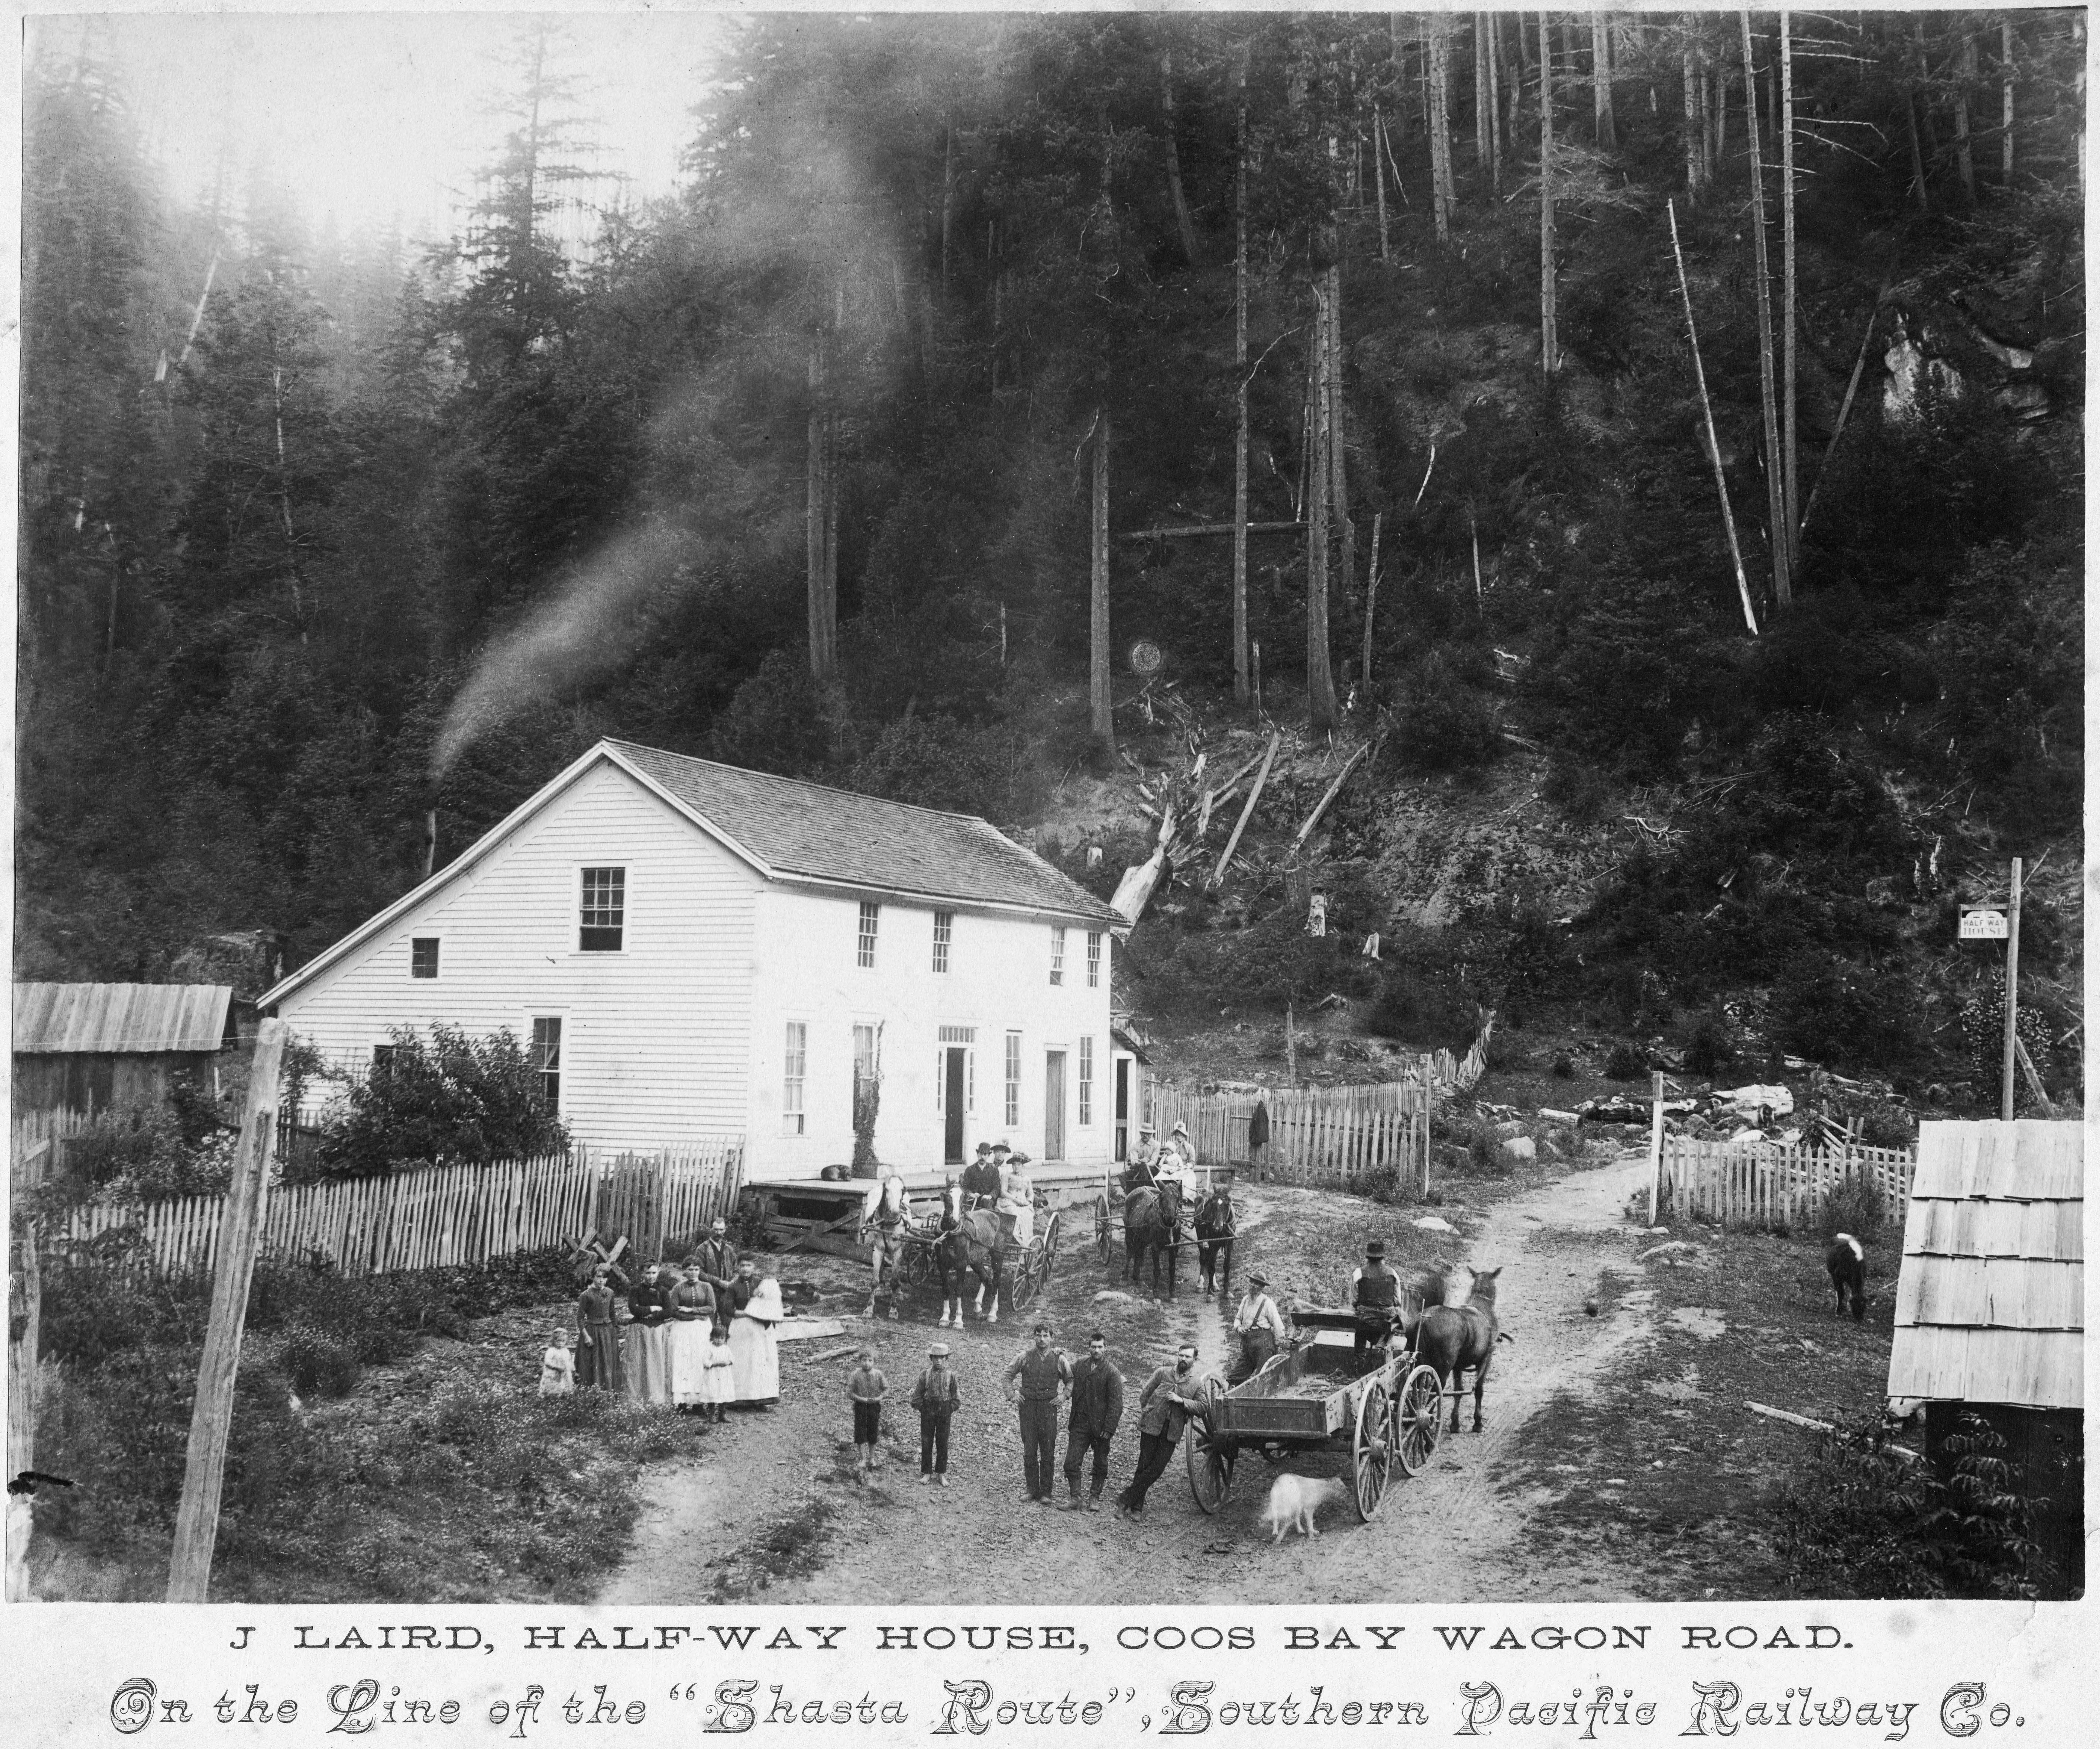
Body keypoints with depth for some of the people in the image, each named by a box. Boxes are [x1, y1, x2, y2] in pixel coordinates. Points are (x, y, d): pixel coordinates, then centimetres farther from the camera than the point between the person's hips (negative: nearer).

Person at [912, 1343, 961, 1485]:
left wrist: (950, 1410, -3)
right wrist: (923, 1409, -4)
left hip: (945, 1413, 0)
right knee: (926, 1443, 3)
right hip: (928, 1412, 0)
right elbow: (917, 1395, 3)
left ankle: (941, 1474, 15)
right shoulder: (925, 1375, 0)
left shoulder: (950, 1376, 1)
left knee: (943, 1444, 5)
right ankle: (927, 1473, 12)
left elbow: (956, 1397, 6)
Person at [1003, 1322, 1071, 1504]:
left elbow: (1071, 1379, 15)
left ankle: (1046, 1493, 4)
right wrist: (1011, 1394, 6)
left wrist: (1064, 1395, 3)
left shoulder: (1059, 1359, 3)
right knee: (1029, 1451, 4)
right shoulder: (1026, 1356, 4)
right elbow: (1009, 1373, 14)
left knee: (1048, 1452, -1)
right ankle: (1032, 1491, 13)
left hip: (1049, 1407, -1)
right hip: (1028, 1406, 1)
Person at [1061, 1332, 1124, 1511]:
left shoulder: (1111, 1372, -10)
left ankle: (1095, 1499, 22)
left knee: (1100, 1466, 9)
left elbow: (1116, 1404, -12)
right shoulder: (1081, 1364, 4)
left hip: (1100, 1425, -3)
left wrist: (1109, 1429, -16)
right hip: (1079, 1423, 3)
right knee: (1071, 1463, -2)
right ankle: (1074, 1499, 6)